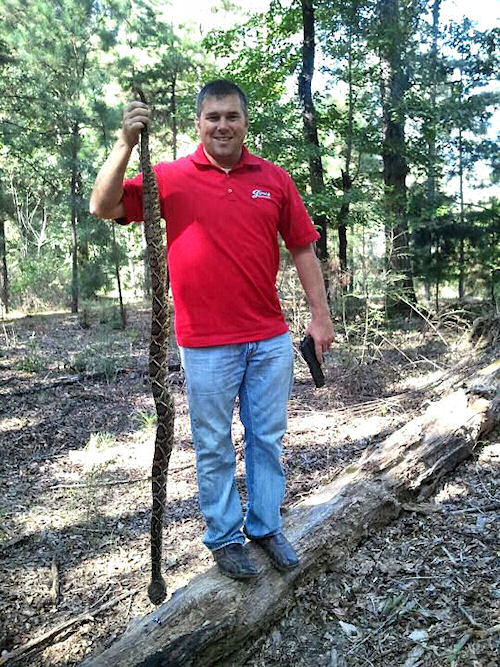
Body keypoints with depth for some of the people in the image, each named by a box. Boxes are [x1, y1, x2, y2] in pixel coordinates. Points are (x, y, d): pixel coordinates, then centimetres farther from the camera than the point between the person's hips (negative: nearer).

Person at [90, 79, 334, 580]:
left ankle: (266, 527, 33)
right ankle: (225, 536, 28)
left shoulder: (274, 179, 7)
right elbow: (103, 207, -7)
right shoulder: (171, 177, 1)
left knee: (268, 438, 14)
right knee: (214, 446, 10)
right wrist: (125, 143, -18)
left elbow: (303, 248, 8)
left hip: (271, 338, 3)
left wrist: (320, 315, 5)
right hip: (206, 343, -2)